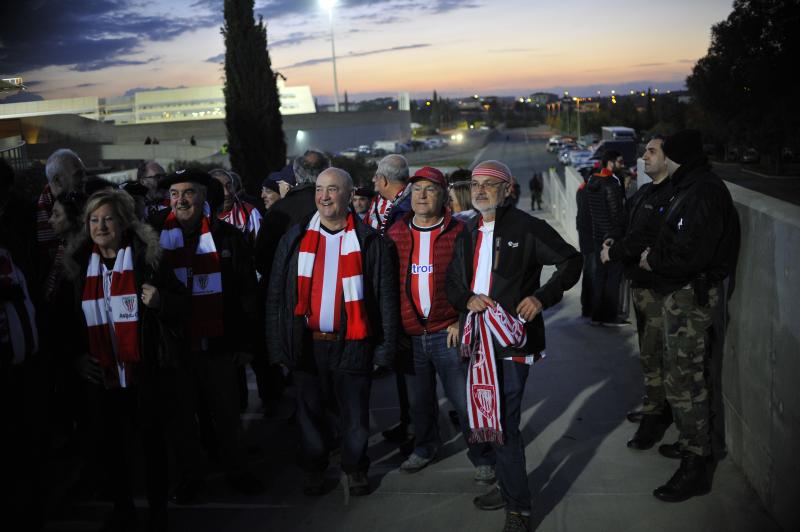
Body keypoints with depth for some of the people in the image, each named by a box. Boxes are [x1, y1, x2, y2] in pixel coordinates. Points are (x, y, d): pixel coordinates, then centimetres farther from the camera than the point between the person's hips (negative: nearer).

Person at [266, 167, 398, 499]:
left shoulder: (369, 241, -2)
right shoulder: (295, 238, 4)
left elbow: (386, 297, -2)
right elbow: (276, 295, 4)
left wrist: (385, 348, -7)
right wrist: (277, 345, -2)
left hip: (351, 344, -2)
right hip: (306, 344, 2)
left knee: (355, 414, 9)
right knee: (311, 412, 14)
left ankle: (354, 469, 31)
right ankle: (314, 469, 34)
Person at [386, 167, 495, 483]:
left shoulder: (458, 233, -5)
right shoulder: (396, 234, 5)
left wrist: (461, 321, -9)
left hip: (447, 333, -3)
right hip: (409, 334, 4)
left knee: (464, 400, 0)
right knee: (420, 399, 18)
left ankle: (483, 460, 17)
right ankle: (425, 448, 39)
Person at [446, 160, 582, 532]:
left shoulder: (527, 228, -7)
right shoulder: (468, 233, 13)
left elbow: (571, 261, -6)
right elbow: (453, 282, 15)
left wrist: (543, 296, -19)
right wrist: (468, 299, -7)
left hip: (513, 338, -7)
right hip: (480, 337, 7)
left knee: (504, 422, -5)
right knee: (493, 418, 17)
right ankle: (508, 487, 36)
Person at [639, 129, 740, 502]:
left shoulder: (702, 193, -20)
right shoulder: (693, 187, 13)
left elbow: (691, 252, -28)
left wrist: (654, 259, -14)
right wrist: (655, 255, 2)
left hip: (691, 295, -11)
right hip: (684, 293, 11)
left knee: (683, 380, -5)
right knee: (686, 374, 21)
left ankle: (694, 467, 5)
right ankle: (692, 443, 37)